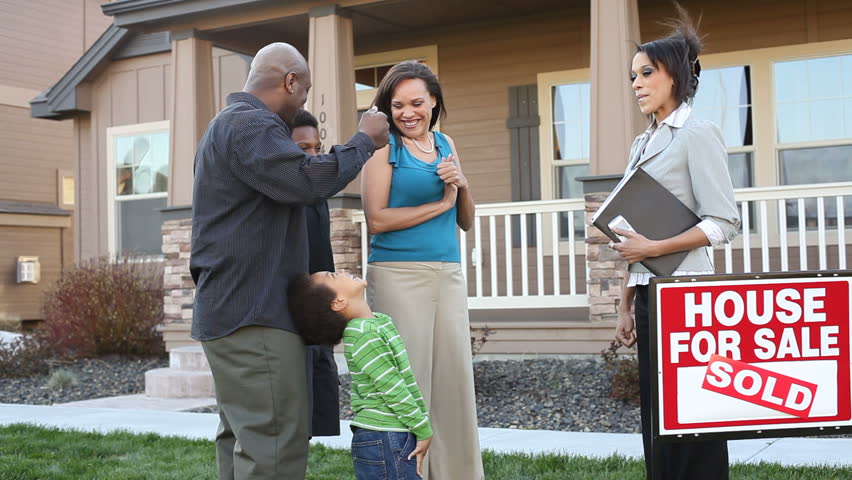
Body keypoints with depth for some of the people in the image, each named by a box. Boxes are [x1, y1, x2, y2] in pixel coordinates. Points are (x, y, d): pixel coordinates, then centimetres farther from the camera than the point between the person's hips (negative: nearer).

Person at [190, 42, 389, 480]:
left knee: (243, 437, 12)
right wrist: (364, 140, -10)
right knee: (276, 445, -11)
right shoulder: (249, 124, -12)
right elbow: (307, 180, -23)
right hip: (254, 315, -11)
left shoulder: (230, 124, 23)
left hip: (233, 311, 11)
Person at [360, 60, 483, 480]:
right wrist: (440, 203, -7)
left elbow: (466, 221, 16)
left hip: (449, 274, 5)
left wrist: (462, 185, -3)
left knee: (455, 380, 5)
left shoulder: (445, 144, 14)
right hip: (399, 274, -5)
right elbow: (376, 220, -13)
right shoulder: (384, 147, -2)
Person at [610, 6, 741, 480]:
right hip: (649, 294, 8)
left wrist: (654, 248, -18)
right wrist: (626, 304, 13)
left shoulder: (697, 134, -7)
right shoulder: (643, 143, 16)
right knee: (656, 418, 10)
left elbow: (725, 222, -14)